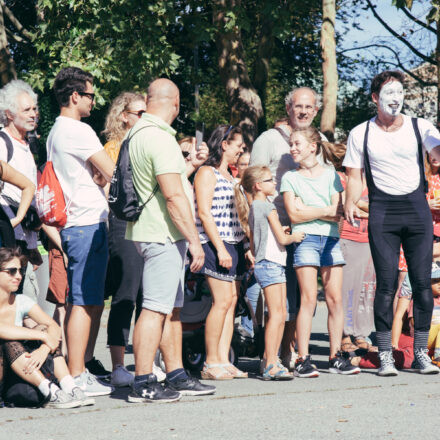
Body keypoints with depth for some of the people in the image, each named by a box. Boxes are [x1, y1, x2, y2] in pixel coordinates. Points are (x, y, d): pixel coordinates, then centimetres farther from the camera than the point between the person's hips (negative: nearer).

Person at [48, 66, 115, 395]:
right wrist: (102, 178, 7)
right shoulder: (78, 130, -13)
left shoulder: (56, 132, 18)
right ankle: (77, 377, -8)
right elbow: (111, 171, -14)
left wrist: (97, 179, 6)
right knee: (85, 302, -9)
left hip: (74, 223, 10)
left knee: (93, 301, 15)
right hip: (88, 223, -10)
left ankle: (86, 365, 20)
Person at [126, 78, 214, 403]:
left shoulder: (138, 134, 15)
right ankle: (143, 383, -7)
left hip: (159, 235, 10)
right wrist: (194, 240, -18)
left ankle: (177, 376, 19)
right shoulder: (159, 138, -16)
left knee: (172, 307, 14)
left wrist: (191, 164, 39)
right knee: (156, 309, -8)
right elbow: (174, 196, -20)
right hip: (163, 235, -10)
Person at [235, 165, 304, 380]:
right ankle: (271, 365, -16)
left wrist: (281, 232, 23)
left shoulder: (252, 208, 17)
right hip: (270, 264, -10)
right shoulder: (267, 207, -10)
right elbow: (282, 238, -12)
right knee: (276, 314, -12)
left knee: (281, 314, 12)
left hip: (271, 265, 10)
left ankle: (270, 360, 14)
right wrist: (294, 236, 8)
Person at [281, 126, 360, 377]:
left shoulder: (331, 175, 12)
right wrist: (326, 210, -2)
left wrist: (306, 209, -7)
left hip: (331, 239, 2)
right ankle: (303, 359, -10)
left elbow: (338, 214, 2)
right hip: (305, 239, -2)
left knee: (335, 299, -2)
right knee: (309, 299, -10)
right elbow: (294, 215, -2)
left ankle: (336, 357, 5)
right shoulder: (290, 178, 9)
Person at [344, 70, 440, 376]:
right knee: (387, 283, -5)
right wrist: (350, 202, -12)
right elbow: (355, 176, 7)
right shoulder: (360, 134, 7)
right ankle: (385, 354, 1)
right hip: (382, 212, -1)